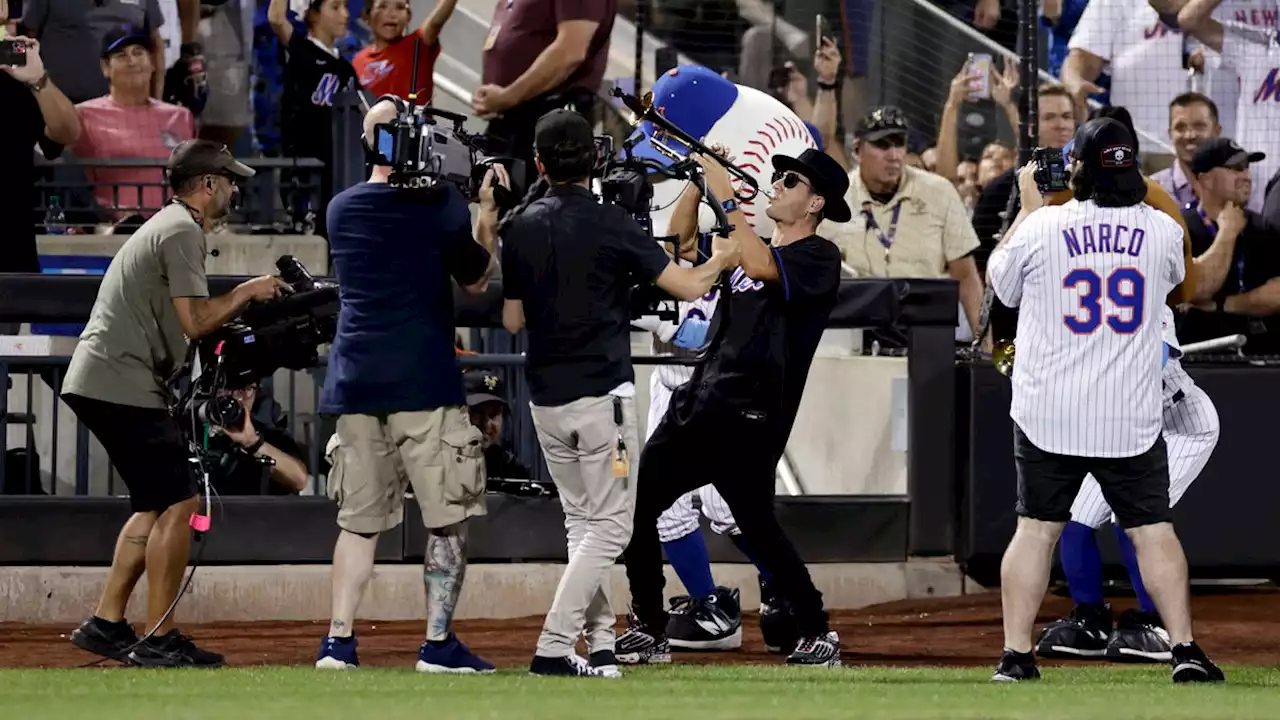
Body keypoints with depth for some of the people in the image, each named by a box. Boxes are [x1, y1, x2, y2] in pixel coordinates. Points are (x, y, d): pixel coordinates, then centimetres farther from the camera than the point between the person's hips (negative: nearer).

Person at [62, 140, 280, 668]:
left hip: (94, 385, 11)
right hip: (122, 385, -11)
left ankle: (106, 625, 13)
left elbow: (185, 321, 21)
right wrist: (246, 292, -4)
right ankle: (157, 640, -9)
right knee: (177, 504, -9)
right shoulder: (183, 231, -11)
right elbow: (195, 323, -17)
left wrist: (251, 299, 13)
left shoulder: (165, 226, 22)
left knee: (156, 506, 15)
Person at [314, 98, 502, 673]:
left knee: (360, 519, 10)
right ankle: (438, 643, -2)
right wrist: (488, 213, 17)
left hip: (354, 383, 5)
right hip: (423, 384, -5)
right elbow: (477, 279, 6)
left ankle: (338, 641, 2)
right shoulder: (440, 203, -6)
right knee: (448, 518, 2)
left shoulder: (342, 209, 9)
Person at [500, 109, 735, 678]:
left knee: (582, 520, 17)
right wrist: (727, 254, 10)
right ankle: (554, 647, -11)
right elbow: (689, 285, -9)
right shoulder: (609, 224, -12)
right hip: (602, 394, -6)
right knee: (610, 525, -2)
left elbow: (512, 320, 9)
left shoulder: (519, 228, 3)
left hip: (545, 399, 6)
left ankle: (599, 643, 17)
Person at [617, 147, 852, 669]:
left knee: (756, 525, -12)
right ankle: (649, 632, 10)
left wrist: (726, 196, -20)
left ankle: (818, 635, 1)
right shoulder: (755, 245, 20)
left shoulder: (819, 256, -5)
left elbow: (760, 267, -23)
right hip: (699, 402, 8)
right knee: (635, 505, 3)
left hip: (750, 417, -8)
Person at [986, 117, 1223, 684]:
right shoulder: (1161, 231, -2)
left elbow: (1001, 283, 12)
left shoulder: (1042, 227, -7)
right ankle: (1184, 648, 0)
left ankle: (1016, 655, 4)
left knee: (1036, 528, 6)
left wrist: (1029, 206, 22)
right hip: (1131, 418, 1)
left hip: (1047, 417, -1)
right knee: (1152, 529, 6)